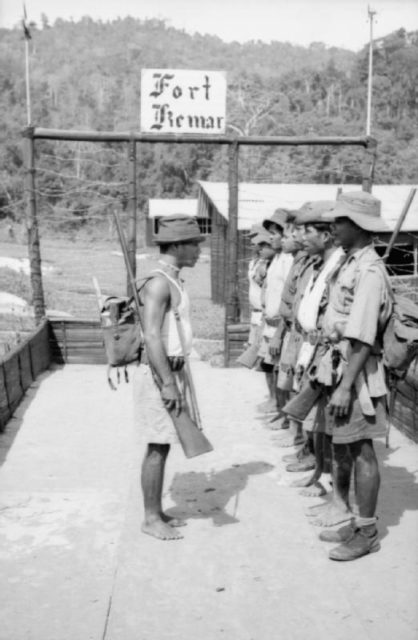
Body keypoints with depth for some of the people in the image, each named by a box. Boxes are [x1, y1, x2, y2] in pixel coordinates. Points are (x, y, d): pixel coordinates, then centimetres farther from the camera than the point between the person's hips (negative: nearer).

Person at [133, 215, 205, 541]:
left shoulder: (173, 281, 14)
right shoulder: (158, 283, -17)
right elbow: (151, 337, -24)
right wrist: (168, 384, -25)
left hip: (172, 371, 9)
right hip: (158, 375, -9)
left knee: (163, 446, 14)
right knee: (157, 448, -2)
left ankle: (157, 512, 24)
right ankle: (151, 519, 9)